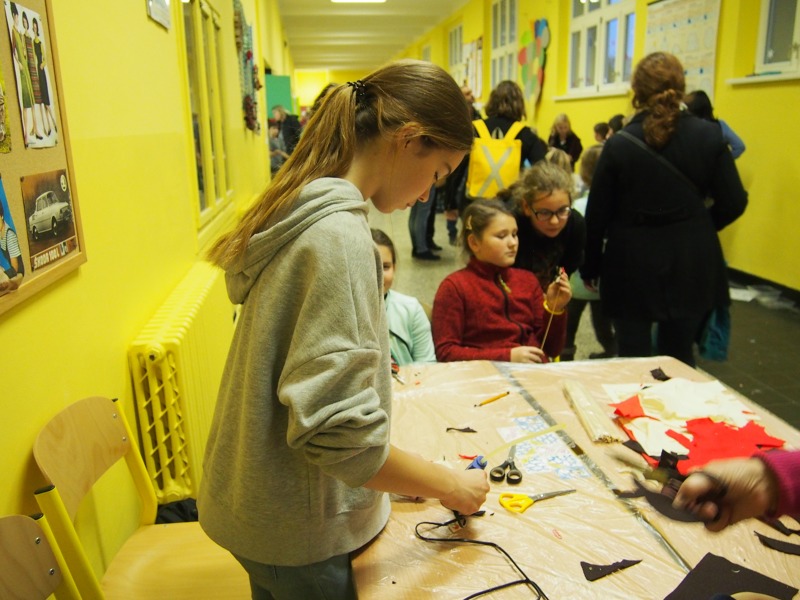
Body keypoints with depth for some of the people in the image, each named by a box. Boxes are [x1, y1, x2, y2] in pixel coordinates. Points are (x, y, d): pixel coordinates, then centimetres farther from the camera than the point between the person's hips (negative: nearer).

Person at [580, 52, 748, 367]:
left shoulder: (619, 144, -9)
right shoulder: (708, 135, -4)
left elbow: (597, 214, -6)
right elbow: (733, 202, -1)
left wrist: (590, 266, 5)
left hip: (632, 264, -2)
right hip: (691, 263, 3)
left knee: (634, 359, 10)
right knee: (680, 359, 17)